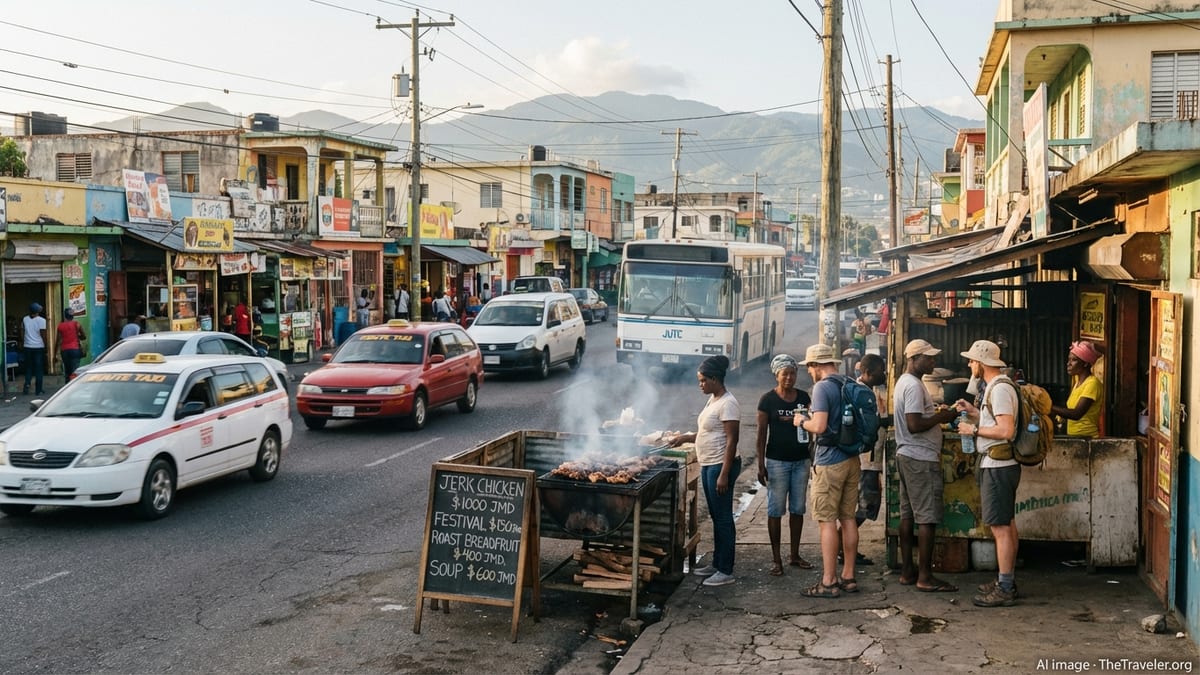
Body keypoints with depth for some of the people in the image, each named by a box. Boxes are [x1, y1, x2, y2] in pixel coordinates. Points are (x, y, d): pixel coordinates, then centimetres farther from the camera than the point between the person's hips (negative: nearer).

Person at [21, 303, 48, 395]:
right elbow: (43, 334, -10)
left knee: (28, 367, 15)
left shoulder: (25, 319, 4)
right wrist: (46, 345, -2)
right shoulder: (41, 320, -8)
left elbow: (22, 333, 6)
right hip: (39, 347, -3)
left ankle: (27, 384, -2)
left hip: (27, 347, 3)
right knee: (39, 369, 4)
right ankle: (38, 390, 5)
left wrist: (22, 343, 15)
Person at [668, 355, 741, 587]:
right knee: (716, 516, 16)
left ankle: (726, 572, 3)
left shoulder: (727, 404, -18)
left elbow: (732, 440, -21)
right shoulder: (712, 400, 12)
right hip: (708, 465, 10)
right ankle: (717, 564, 26)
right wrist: (686, 437, 9)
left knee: (723, 518, -4)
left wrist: (724, 474, -24)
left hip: (721, 466, -10)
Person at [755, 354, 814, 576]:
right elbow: (761, 434, -5)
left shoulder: (804, 397, 6)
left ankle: (795, 555, 22)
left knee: (798, 509, 11)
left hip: (801, 460, 4)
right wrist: (761, 465, -9)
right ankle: (777, 560, 7)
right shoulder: (768, 399, -5)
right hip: (777, 461, -4)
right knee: (776, 510, 1)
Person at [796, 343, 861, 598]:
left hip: (829, 462, -8)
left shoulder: (822, 387, -13)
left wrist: (803, 421, -2)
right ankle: (848, 577, 17)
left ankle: (829, 582, -3)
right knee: (848, 518, 11)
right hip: (852, 459, 8)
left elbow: (819, 426, -22)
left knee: (827, 521, -4)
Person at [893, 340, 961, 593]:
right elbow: (914, 425, -24)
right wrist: (941, 417, -12)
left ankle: (907, 571, 15)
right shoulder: (914, 386, -17)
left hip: (906, 456, 11)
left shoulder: (903, 382, 16)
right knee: (927, 518, -7)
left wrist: (937, 415, 11)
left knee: (908, 515, 11)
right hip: (921, 459, -11)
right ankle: (925, 577, -4)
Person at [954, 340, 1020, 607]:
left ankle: (1004, 590, -4)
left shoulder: (999, 389, -17)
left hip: (997, 467, -11)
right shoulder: (995, 387, 15)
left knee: (1000, 527, -7)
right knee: (1007, 524, 16)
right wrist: (973, 412, 12)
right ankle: (1007, 581, 25)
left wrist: (974, 429, -16)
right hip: (1002, 465, 11)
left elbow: (1006, 430, -25)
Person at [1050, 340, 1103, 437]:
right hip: (1073, 437, 7)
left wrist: (1049, 407, -27)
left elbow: (1076, 414, -24)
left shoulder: (1092, 383, -14)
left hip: (1087, 438, -7)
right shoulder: (1077, 380, 13)